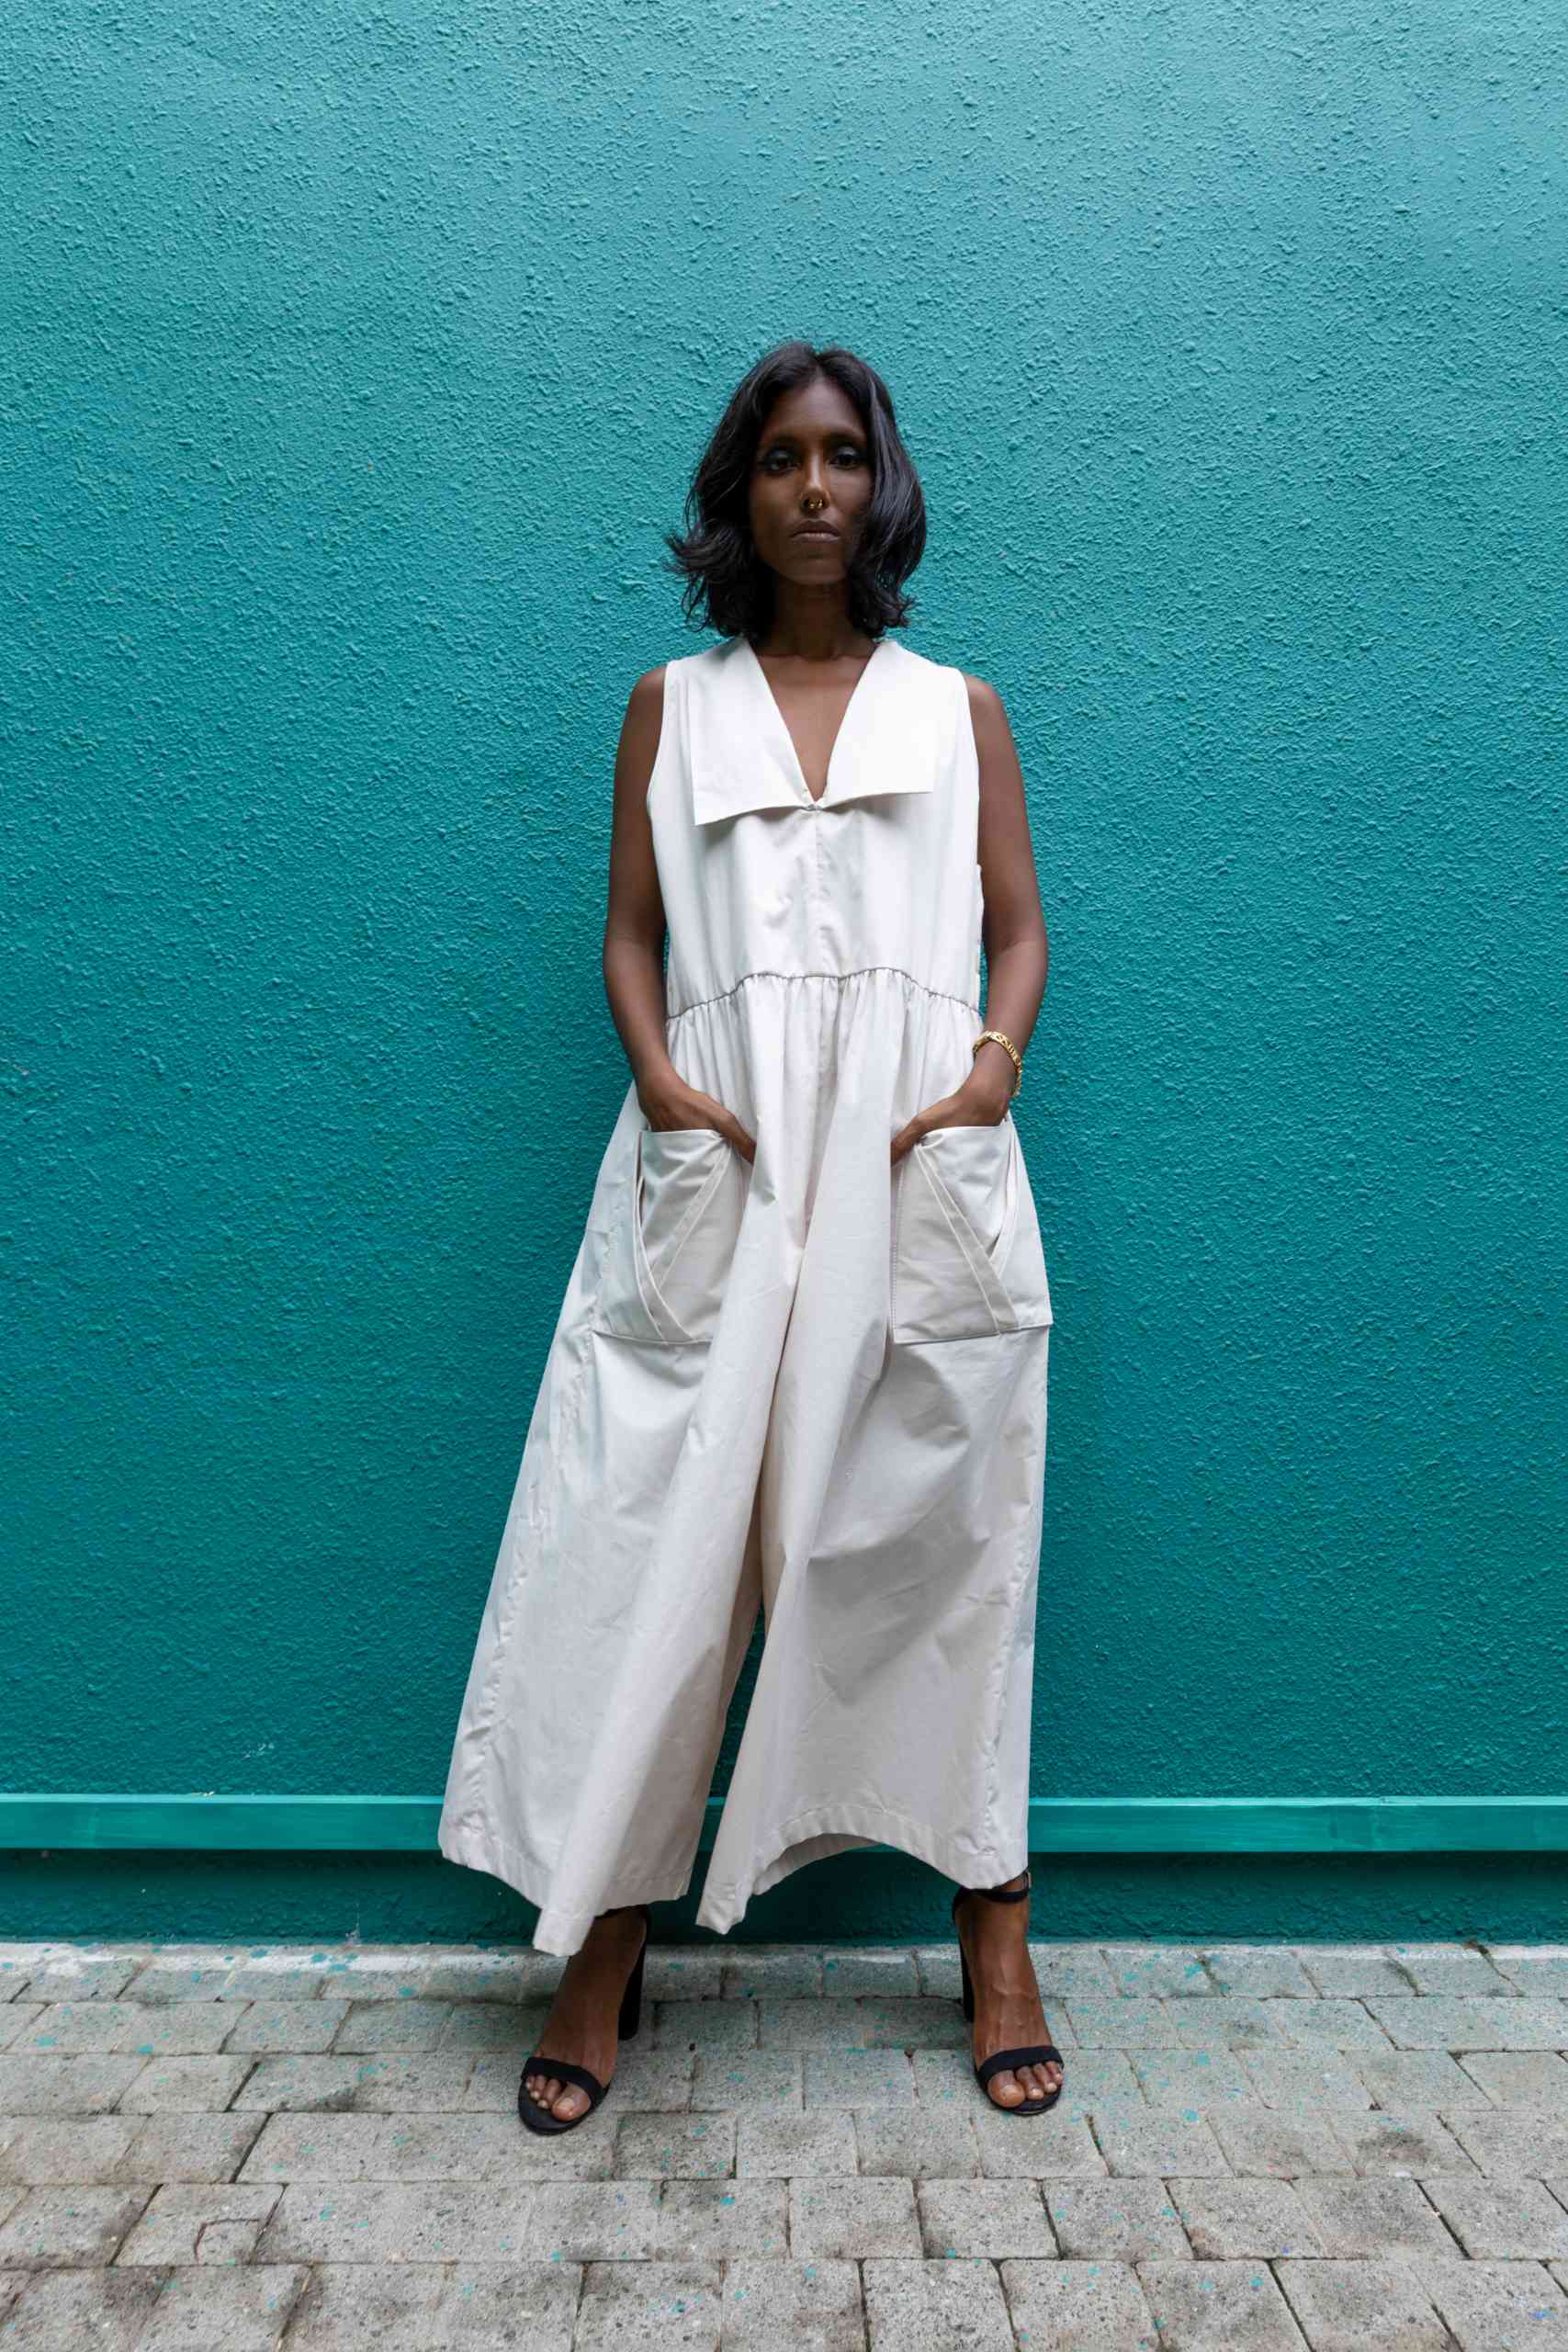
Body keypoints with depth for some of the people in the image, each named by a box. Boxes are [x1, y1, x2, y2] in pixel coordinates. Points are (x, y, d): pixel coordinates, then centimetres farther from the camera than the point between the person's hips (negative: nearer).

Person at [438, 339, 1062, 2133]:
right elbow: (630, 930, 9)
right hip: (715, 1157, 0)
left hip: (918, 1158, 1)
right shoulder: (673, 705, 16)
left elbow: (1018, 927, 12)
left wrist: (996, 1059, -8)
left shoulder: (959, 707, 17)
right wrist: (658, 1075, -9)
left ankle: (996, 1950, 20)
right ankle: (605, 1952, 14)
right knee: (658, 1535, -1)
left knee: (938, 1534, 5)